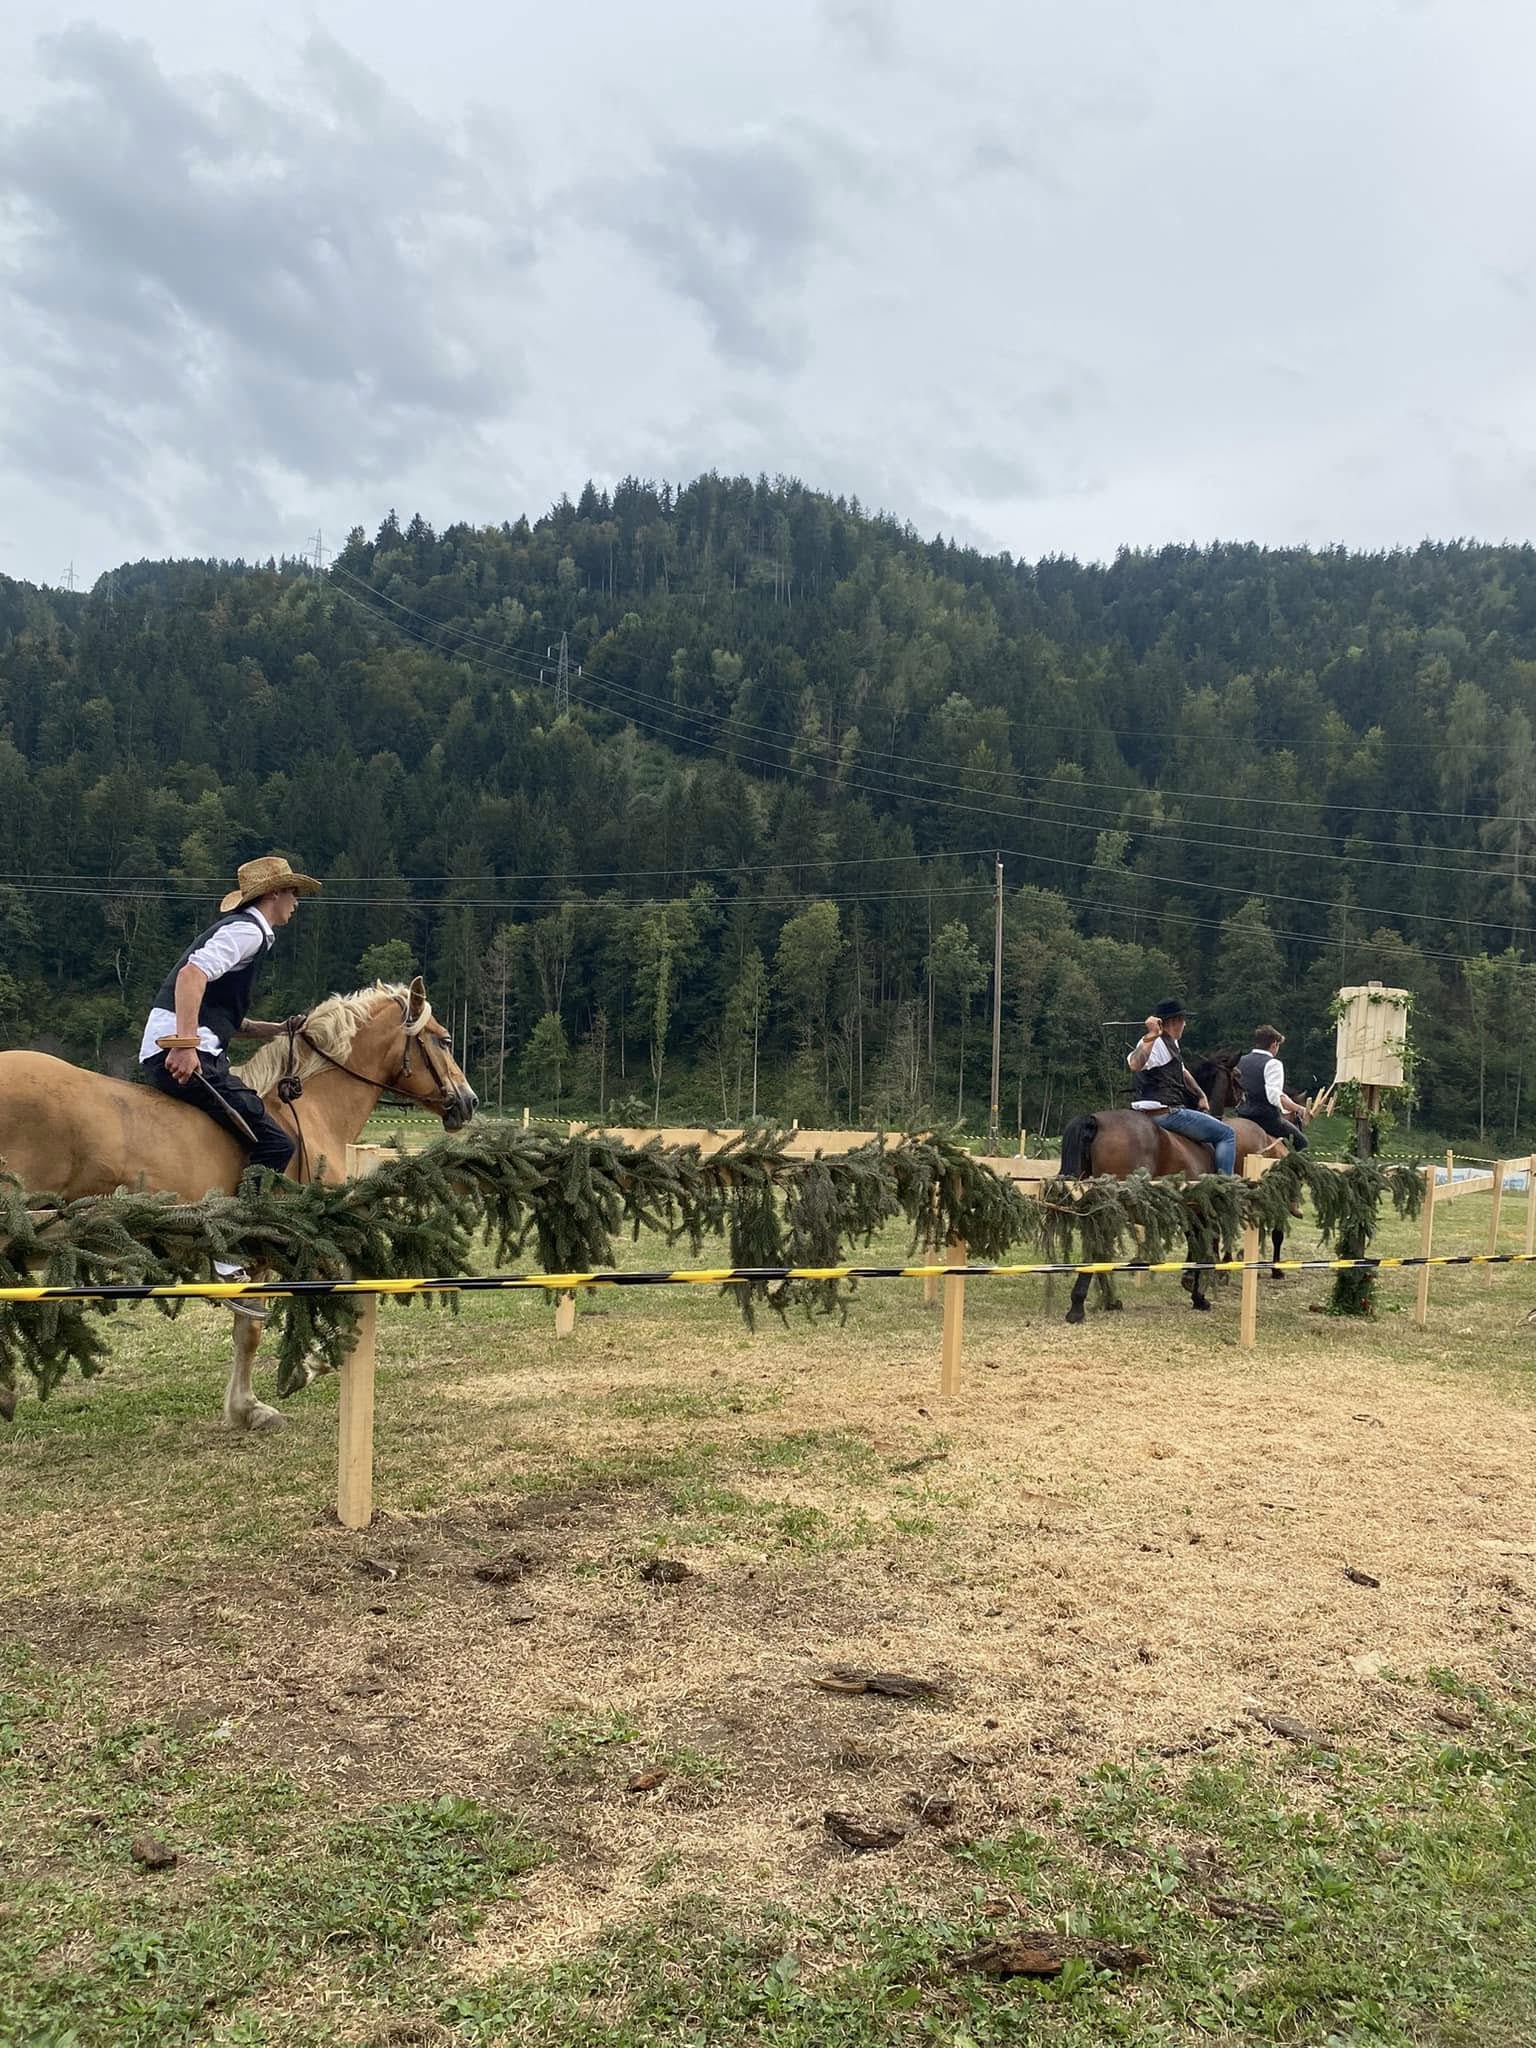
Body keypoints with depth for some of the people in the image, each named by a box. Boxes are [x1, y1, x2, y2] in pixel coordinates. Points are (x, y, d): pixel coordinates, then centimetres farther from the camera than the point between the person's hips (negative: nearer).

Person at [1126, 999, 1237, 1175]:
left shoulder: (1169, 1043, 17)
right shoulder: (1156, 1043, -17)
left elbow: (1183, 1073, 30)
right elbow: (1135, 1065, -37)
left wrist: (1201, 1096, 26)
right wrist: (1151, 1035, -40)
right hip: (1166, 1112, -11)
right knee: (1226, 1134, -7)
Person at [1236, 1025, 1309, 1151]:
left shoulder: (1241, 1061, 10)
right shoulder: (1272, 1064, -12)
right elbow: (1275, 1096, -25)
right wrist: (1298, 1109, -23)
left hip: (1242, 1115, 8)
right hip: (1266, 1119, -7)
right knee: (1301, 1141, 7)